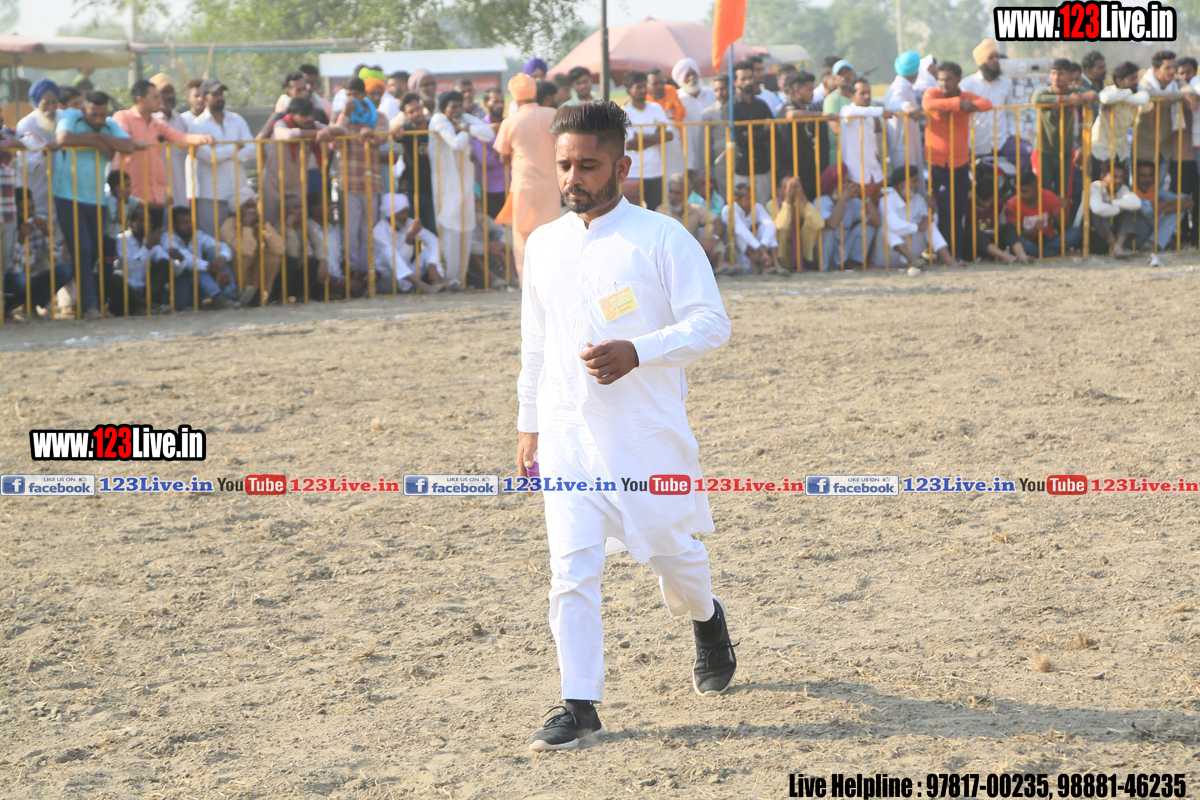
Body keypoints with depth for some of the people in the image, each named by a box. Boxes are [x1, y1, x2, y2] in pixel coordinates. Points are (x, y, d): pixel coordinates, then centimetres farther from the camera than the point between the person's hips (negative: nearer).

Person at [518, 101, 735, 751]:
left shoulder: (661, 239, -6)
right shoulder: (544, 245, 10)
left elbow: (711, 323, -9)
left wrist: (637, 352, -22)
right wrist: (529, 421, 20)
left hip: (648, 430, -3)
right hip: (567, 434, 3)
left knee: (671, 550, 11)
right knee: (570, 567, -8)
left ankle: (707, 619, 45)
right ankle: (579, 704, -4)